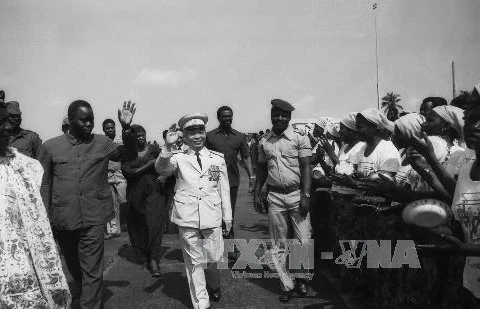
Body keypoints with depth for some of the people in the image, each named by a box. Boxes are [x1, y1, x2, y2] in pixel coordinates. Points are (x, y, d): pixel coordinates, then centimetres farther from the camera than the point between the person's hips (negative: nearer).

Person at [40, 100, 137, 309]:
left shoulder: (102, 143, 2)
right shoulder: (50, 146, 2)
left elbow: (130, 155, -1)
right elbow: (44, 184, 6)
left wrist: (126, 129, -17)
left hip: (94, 217, -2)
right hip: (63, 219, 2)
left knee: (92, 269, 0)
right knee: (74, 266, 20)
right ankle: (87, 291, 45)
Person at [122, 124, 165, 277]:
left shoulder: (154, 149, 7)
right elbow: (127, 172, -8)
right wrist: (148, 166, -11)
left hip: (154, 192, -1)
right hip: (135, 194, 1)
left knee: (155, 225, -10)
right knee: (138, 227, 5)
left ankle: (154, 260, -5)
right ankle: (143, 257, 20)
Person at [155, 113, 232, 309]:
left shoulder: (218, 159, 6)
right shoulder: (178, 158, 3)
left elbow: (224, 189, 10)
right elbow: (161, 169, -16)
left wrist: (228, 217, 12)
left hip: (212, 218, 1)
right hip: (187, 219, -1)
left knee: (212, 258, 9)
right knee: (194, 262, 8)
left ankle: (214, 286, 42)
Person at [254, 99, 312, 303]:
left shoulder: (300, 139, -2)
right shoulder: (264, 142, 8)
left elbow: (306, 168, -6)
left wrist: (306, 195, -14)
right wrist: (257, 193, 8)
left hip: (297, 194, -2)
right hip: (275, 196, 3)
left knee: (304, 241, 1)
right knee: (279, 245, 8)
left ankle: (300, 278, 25)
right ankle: (287, 285, 21)